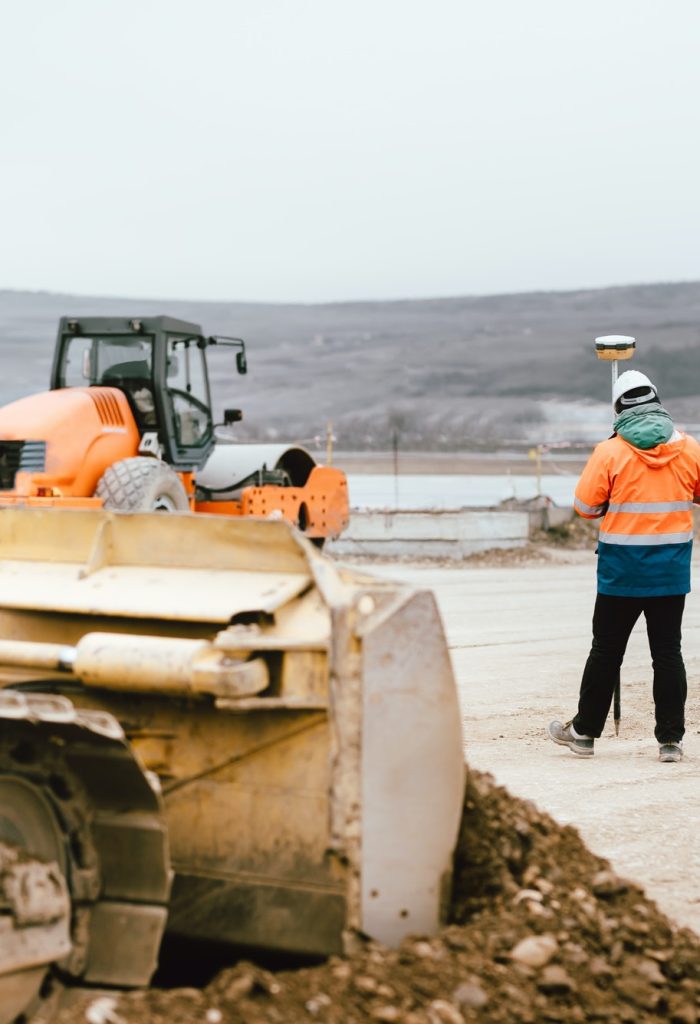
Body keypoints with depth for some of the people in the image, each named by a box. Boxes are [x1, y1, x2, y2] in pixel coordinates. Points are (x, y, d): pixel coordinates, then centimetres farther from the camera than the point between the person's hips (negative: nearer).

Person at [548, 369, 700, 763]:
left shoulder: (610, 452, -9)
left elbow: (585, 506, -5)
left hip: (622, 571, -2)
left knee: (606, 652, 8)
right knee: (668, 652, 6)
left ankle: (585, 731, 18)